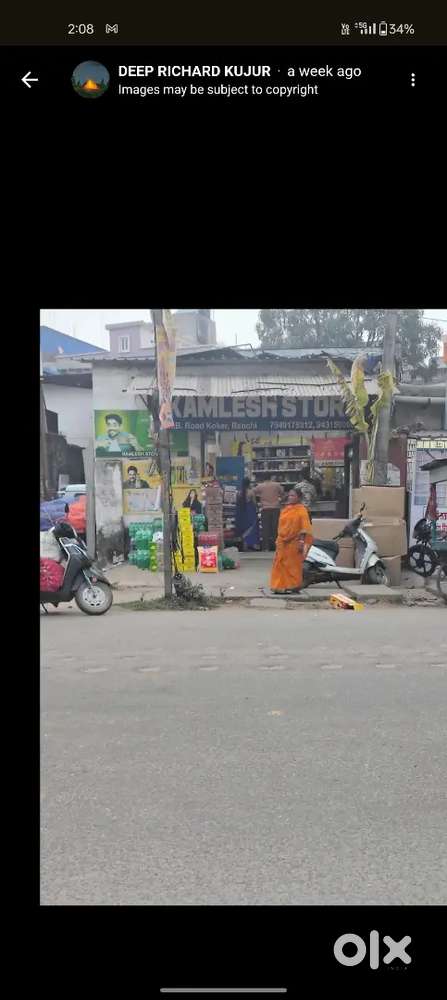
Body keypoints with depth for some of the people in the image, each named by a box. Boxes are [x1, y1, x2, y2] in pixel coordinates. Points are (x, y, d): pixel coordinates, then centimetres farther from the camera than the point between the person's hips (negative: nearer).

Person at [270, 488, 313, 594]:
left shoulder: (301, 510, -6)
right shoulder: (285, 509, 15)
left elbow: (304, 528, -12)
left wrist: (302, 541, -20)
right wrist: (279, 540, 15)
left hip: (294, 542, -7)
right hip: (283, 542, 7)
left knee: (294, 565, 0)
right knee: (282, 564, 7)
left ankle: (294, 586, 8)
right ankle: (282, 586, 14)